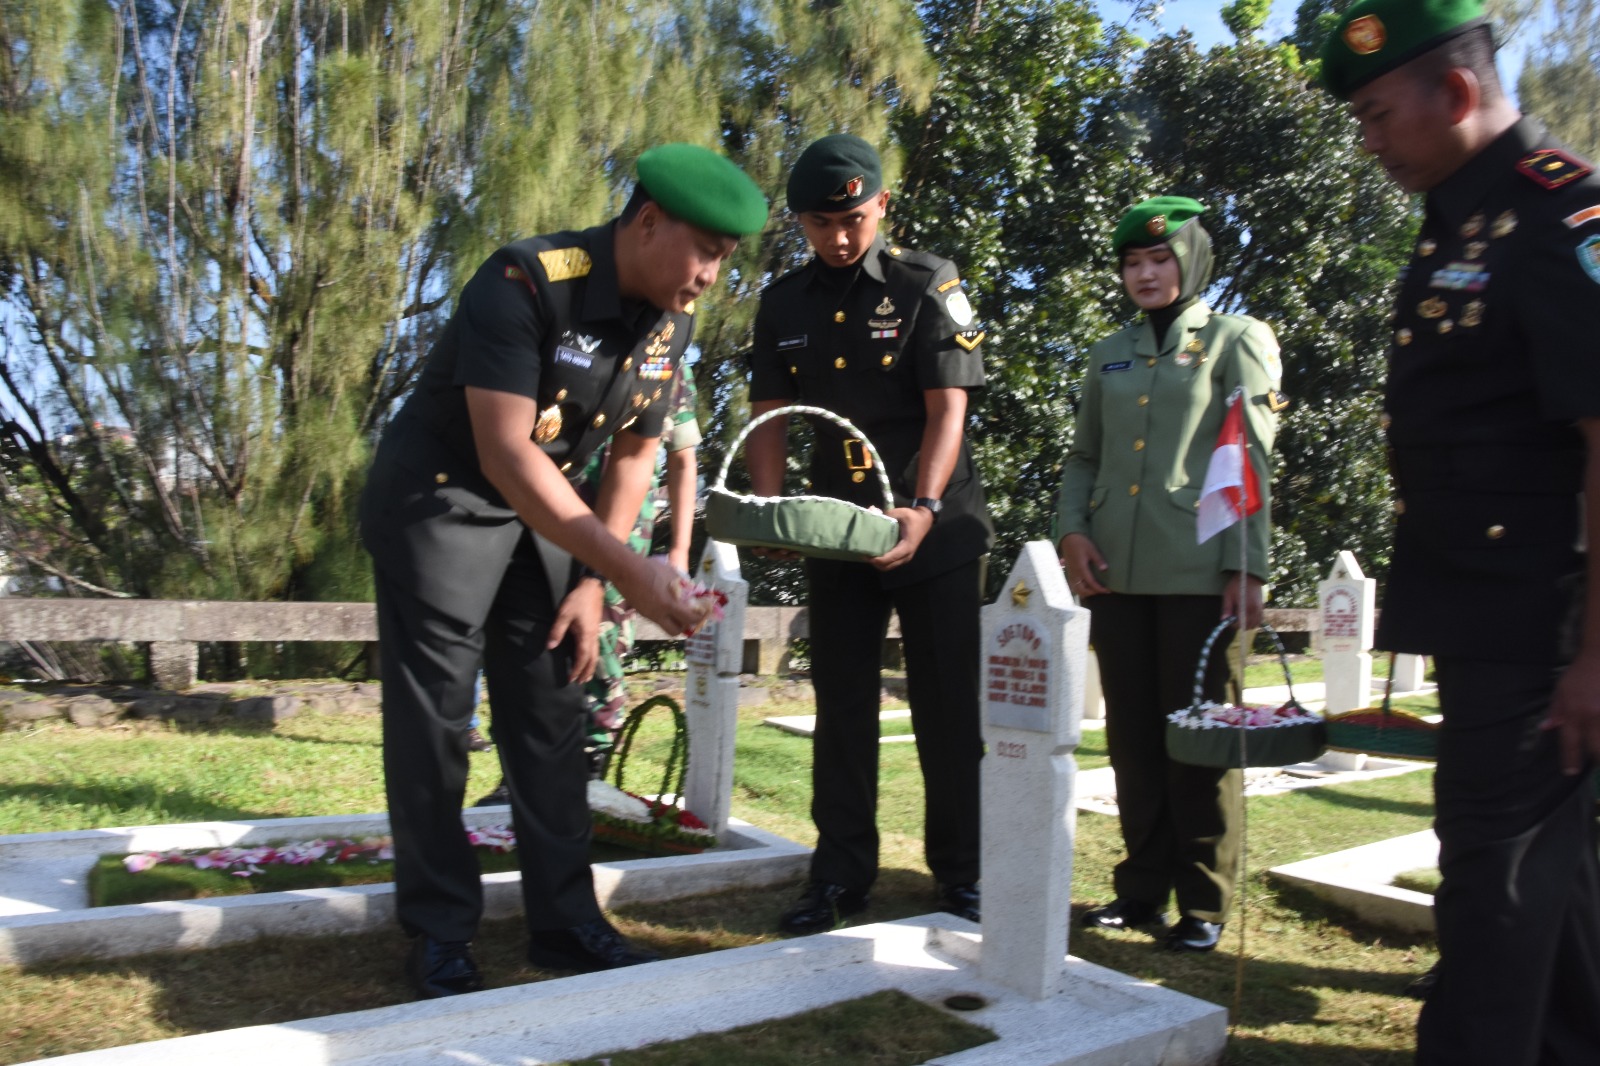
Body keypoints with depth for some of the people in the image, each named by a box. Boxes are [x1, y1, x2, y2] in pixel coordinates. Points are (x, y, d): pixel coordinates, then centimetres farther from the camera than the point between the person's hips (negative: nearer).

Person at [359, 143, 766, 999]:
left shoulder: (670, 320, -3)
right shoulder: (525, 284, -26)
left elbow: (633, 457, 5)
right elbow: (506, 455, -32)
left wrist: (591, 583, -1)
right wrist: (629, 571, -37)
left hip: (543, 511, 7)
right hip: (440, 500, -6)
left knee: (552, 711, 6)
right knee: (432, 720, -3)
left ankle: (563, 922, 16)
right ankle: (439, 937, 11)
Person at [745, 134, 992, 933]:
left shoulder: (928, 286, -6)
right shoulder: (784, 304, 6)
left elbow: (947, 410, -13)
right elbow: (767, 417, 6)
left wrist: (923, 510, -28)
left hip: (934, 527, -3)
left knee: (948, 703, 3)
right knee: (841, 703, 7)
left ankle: (960, 870, 18)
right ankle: (841, 874, 17)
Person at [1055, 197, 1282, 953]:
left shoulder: (1238, 342, 4)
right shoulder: (1109, 356, 17)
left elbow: (1253, 463, -3)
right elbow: (1083, 457, 19)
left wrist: (1247, 569, -11)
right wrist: (1072, 531, 1)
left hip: (1197, 572, -4)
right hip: (1114, 572, 5)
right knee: (1131, 738, 9)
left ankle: (1204, 904, 13)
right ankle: (1142, 889, 21)